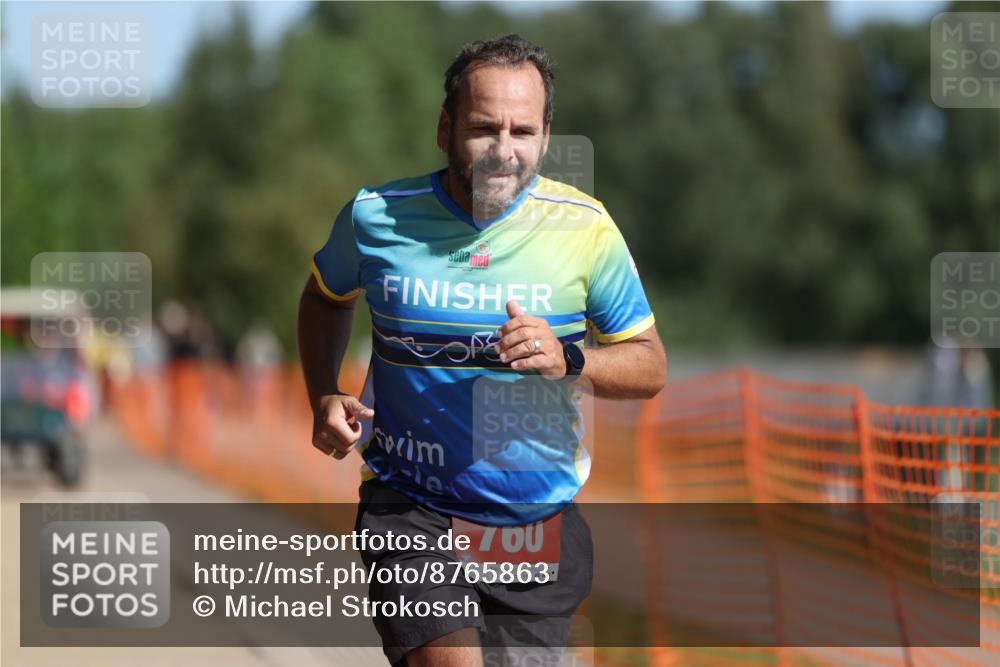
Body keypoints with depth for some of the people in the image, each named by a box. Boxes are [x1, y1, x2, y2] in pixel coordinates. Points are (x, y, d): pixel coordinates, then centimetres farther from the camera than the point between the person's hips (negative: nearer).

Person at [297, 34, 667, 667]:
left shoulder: (584, 227, -4)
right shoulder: (374, 216, -4)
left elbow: (650, 367, 1)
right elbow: (326, 299, 18)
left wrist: (567, 361, -19)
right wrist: (325, 398, 2)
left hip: (540, 519, 2)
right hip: (409, 508, -2)